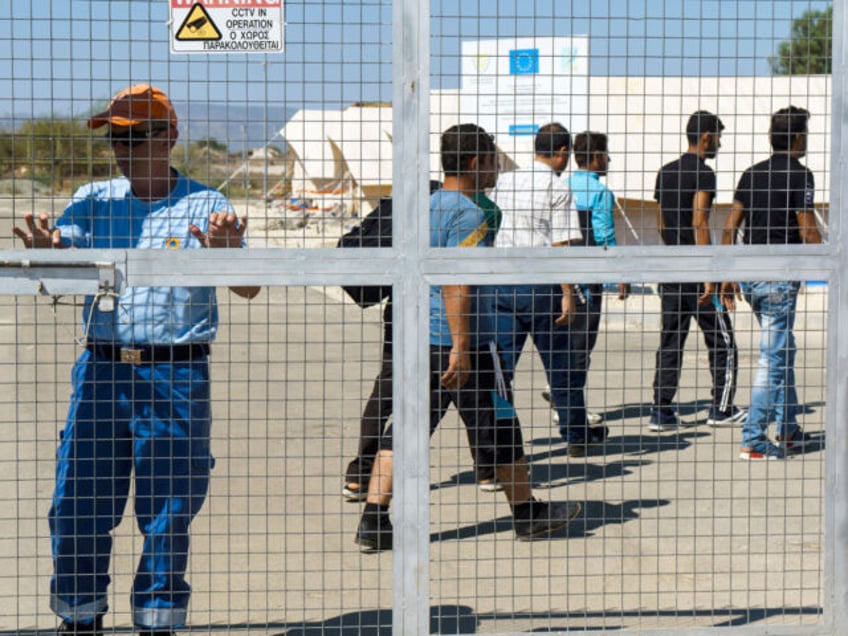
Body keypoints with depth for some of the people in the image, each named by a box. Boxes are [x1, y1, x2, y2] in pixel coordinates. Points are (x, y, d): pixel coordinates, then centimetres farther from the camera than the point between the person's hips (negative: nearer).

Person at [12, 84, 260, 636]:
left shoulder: (208, 209, -1)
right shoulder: (93, 201, 10)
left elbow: (248, 288, -12)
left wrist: (227, 252, -35)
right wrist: (44, 248, -29)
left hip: (176, 380, -3)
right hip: (101, 371, 3)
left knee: (167, 517, 4)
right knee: (77, 509, 5)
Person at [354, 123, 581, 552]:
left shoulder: (426, 206, 14)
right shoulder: (469, 213, -13)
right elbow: (455, 281, -21)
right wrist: (461, 347, -23)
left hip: (419, 338, 8)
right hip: (462, 340, -8)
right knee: (499, 429, 8)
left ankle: (373, 521, -4)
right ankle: (527, 514, 23)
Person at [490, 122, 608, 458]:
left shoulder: (503, 182, 9)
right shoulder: (557, 188, -7)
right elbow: (561, 245, -12)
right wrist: (568, 293, -10)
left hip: (502, 282, 4)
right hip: (541, 284, -4)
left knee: (498, 364, 5)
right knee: (560, 364, 9)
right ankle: (576, 435, 21)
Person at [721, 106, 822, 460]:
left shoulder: (751, 174, 10)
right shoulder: (799, 175, -9)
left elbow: (730, 227, 8)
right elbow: (808, 233, -12)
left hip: (750, 274, 7)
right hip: (780, 275, -7)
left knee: (783, 352, 18)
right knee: (773, 358, -4)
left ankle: (788, 433, 24)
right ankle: (753, 440, -5)